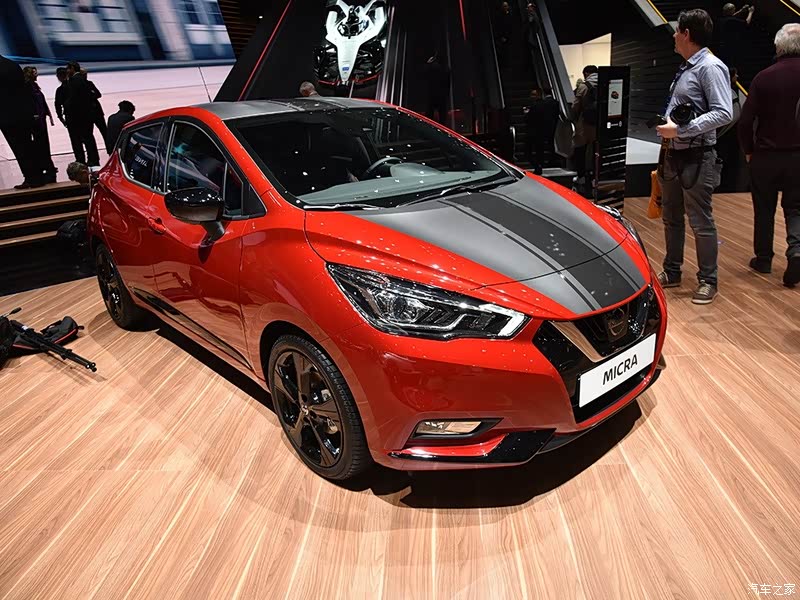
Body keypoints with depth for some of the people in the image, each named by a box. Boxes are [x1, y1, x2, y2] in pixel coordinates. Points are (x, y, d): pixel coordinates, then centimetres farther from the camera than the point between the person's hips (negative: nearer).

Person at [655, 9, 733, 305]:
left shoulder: (710, 67, -13)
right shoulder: (685, 68, 12)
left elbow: (724, 113, -20)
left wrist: (681, 129, -22)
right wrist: (667, 129, 5)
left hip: (697, 158, -9)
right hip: (673, 155, 9)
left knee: (700, 222, -1)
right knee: (671, 218, 16)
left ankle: (707, 281, 12)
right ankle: (672, 272, 29)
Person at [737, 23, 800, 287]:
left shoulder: (764, 78, -9)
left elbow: (745, 120, -10)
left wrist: (748, 151, 5)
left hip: (766, 156, -1)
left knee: (764, 210, 11)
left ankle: (763, 259, 20)